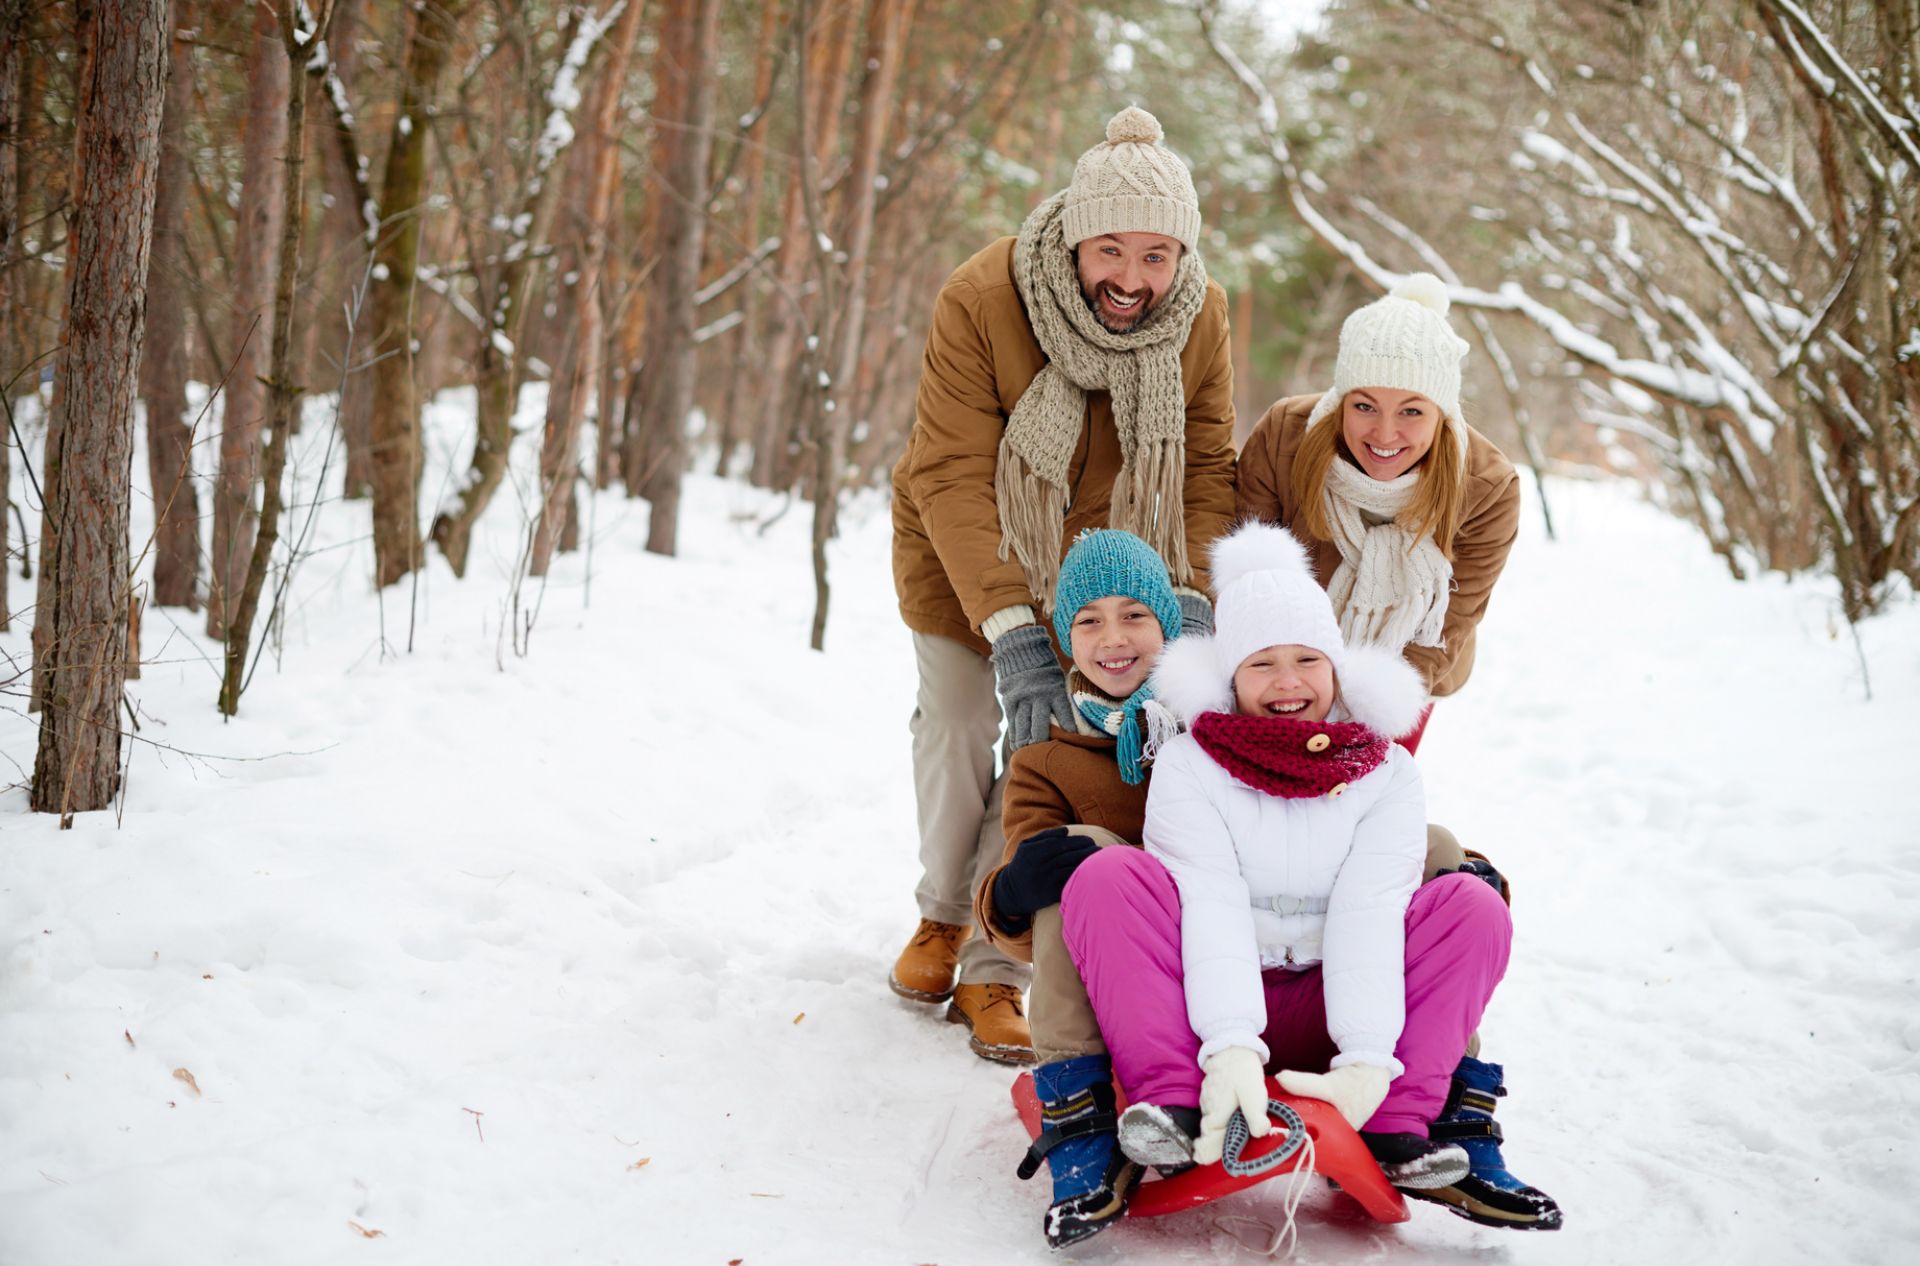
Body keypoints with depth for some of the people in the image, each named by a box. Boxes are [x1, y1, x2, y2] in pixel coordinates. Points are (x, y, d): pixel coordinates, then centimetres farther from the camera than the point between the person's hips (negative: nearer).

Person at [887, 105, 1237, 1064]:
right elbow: (954, 480, -34)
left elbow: (1207, 471, -12)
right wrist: (1010, 627, -43)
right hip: (961, 550, -1)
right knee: (959, 727, 0)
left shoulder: (1201, 318, -19)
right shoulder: (979, 302, -31)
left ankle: (992, 971, 4)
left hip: (1098, 551, 2)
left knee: (1055, 746, -7)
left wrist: (1187, 593, -28)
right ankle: (941, 914, 29)